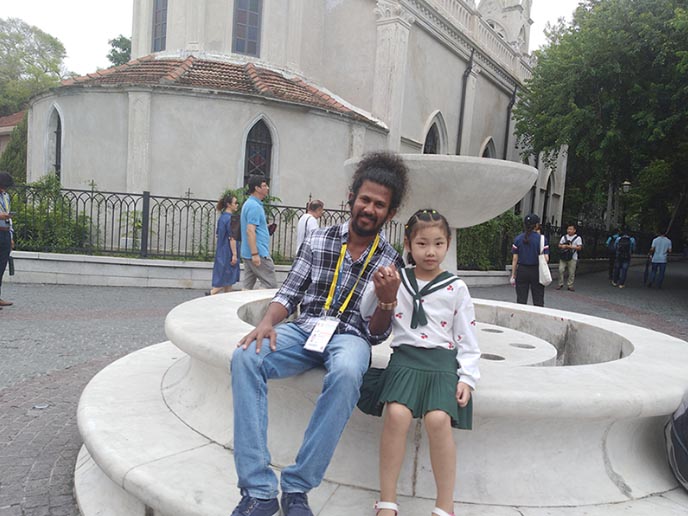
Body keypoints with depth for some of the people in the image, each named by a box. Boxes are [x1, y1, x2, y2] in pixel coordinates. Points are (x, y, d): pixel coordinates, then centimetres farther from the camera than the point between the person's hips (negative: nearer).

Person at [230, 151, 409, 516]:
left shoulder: (390, 262, 3)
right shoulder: (318, 240, 5)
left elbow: (377, 334, 2)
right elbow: (289, 293, 6)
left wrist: (388, 301, -19)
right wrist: (267, 322, -14)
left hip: (350, 336, -1)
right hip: (305, 330, 2)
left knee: (346, 374, -38)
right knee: (245, 358, -27)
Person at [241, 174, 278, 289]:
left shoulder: (249, 204, 17)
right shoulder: (254, 206, -15)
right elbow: (250, 231, -22)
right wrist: (255, 254, -24)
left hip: (248, 254, 10)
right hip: (259, 254, -10)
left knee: (247, 287, 9)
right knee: (272, 287, -4)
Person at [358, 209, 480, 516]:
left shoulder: (456, 288, 8)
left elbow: (467, 341, 9)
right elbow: (367, 316, 15)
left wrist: (467, 378, -1)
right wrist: (377, 289, -1)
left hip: (443, 360, 0)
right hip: (405, 356, 1)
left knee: (439, 419, -26)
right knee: (396, 414, -26)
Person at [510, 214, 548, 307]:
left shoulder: (518, 239, -1)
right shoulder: (542, 239, -6)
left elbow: (515, 259, -1)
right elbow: (546, 259, -8)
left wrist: (513, 275, 5)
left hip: (522, 270, 1)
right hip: (537, 271, -1)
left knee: (521, 301, 6)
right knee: (538, 301, 7)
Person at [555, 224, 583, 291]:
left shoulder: (578, 238, 1)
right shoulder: (564, 237, 12)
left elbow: (579, 247, -5)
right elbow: (559, 245, 14)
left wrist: (570, 246, -17)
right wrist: (562, 246, -10)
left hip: (572, 258, -3)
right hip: (563, 257, 3)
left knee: (571, 272, 0)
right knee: (561, 270, -4)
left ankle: (570, 285, 9)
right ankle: (560, 284, 8)